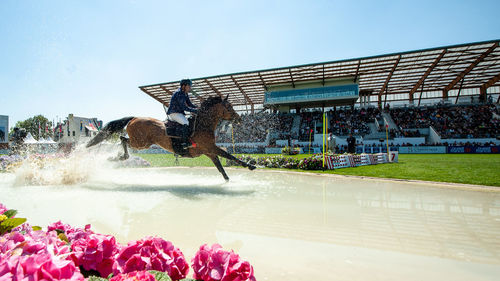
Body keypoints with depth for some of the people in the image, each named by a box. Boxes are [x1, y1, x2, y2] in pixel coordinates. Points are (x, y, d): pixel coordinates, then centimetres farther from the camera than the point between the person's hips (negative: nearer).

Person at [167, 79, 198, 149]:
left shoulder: (185, 94, 12)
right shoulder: (179, 94, -17)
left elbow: (190, 104, 16)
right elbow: (184, 107, -24)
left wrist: (198, 108, 1)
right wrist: (194, 110, -23)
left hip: (180, 113, 10)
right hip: (174, 113, -10)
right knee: (186, 123, -28)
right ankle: (185, 143, -27)